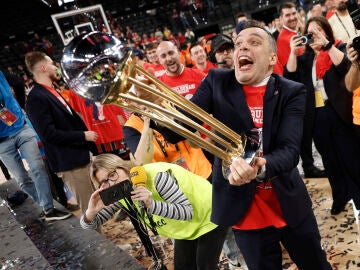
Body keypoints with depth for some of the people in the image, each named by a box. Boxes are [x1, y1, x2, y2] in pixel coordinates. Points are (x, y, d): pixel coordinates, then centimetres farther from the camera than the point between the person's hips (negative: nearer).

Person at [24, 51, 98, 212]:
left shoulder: (52, 92, 14)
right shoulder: (36, 98, -15)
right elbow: (48, 134, -21)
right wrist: (83, 135, -15)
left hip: (82, 156, 9)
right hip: (69, 163, -9)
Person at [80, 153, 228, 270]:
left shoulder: (156, 176, -36)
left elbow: (187, 211, -35)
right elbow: (90, 224, -9)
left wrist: (151, 204, -50)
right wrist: (91, 212, -34)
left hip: (209, 216, -6)